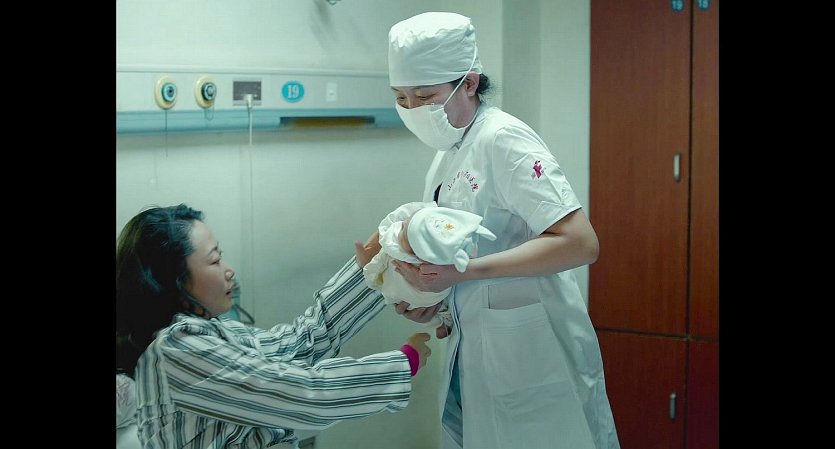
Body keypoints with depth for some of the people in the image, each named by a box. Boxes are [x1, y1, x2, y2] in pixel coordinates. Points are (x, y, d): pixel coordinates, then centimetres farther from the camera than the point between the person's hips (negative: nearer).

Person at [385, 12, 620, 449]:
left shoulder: (503, 139, -16)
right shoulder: (448, 153, 10)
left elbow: (580, 243, -24)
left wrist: (461, 272, -26)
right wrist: (431, 299, -1)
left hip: (528, 351, -8)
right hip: (478, 344, 8)